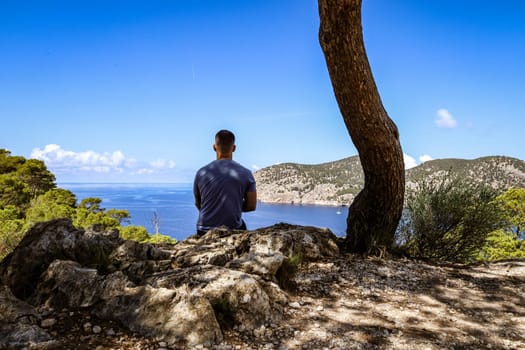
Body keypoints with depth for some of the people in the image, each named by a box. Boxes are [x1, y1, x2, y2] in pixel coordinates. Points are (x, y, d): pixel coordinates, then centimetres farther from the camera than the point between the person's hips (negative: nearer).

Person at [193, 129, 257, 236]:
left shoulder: (201, 173, -4)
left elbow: (198, 205, 7)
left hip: (205, 231, 0)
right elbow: (251, 206, 0)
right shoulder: (245, 174, -6)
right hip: (234, 231, 0)